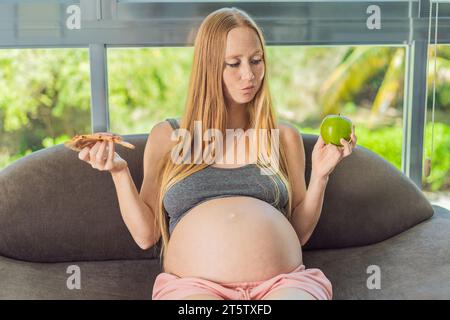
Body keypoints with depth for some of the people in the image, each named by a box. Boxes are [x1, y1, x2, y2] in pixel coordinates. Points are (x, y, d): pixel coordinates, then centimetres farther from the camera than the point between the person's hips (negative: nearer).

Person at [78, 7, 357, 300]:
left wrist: (320, 174, 2)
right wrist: (120, 173, -1)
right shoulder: (167, 136, 14)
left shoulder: (285, 137, 16)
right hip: (194, 284, -1)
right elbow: (146, 235, 11)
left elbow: (299, 232, 15)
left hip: (282, 282, 2)